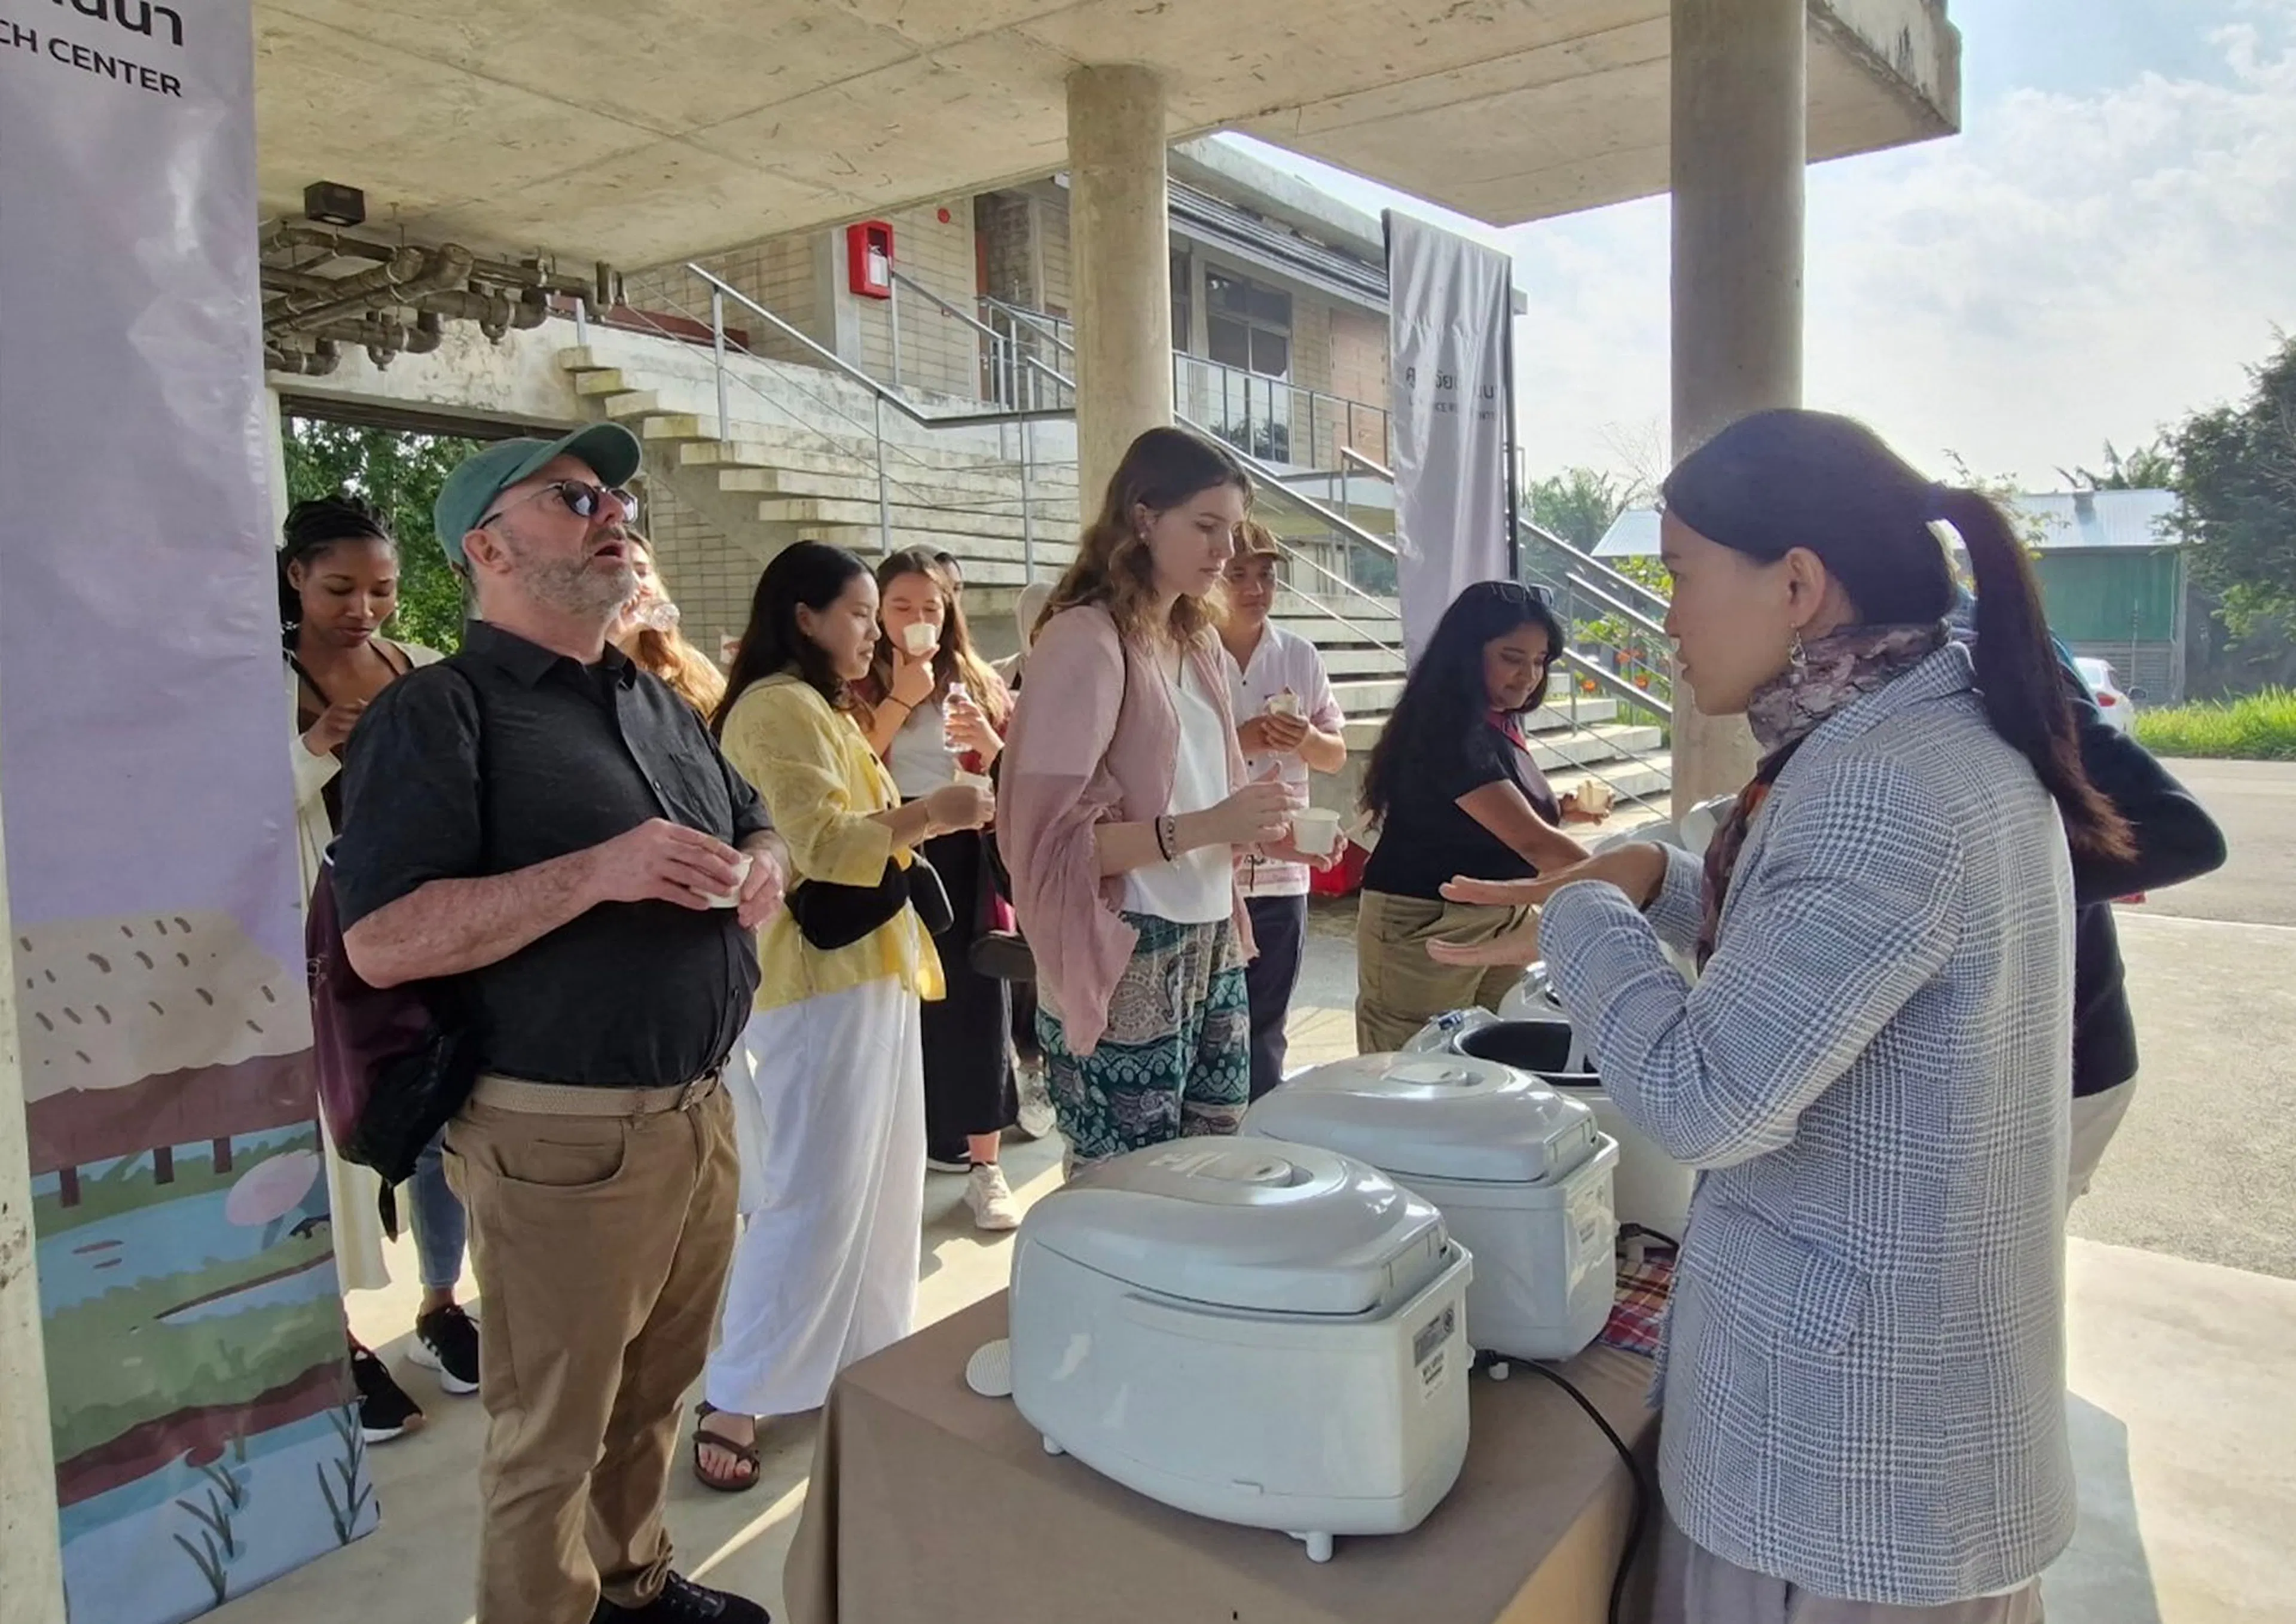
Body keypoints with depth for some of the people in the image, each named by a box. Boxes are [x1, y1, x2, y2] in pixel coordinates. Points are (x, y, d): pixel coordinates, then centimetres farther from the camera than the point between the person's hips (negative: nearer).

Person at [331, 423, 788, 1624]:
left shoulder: (657, 701, 13)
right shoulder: (439, 711, -11)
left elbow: (753, 823, 23)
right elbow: (380, 940, -19)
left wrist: (760, 869, -1)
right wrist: (596, 872, -27)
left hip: (699, 1113, 8)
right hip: (562, 1138, -7)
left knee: (656, 1395, 23)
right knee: (552, 1440, 10)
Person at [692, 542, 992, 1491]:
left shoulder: (815, 707, 20)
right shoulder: (780, 707, -13)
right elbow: (819, 844, -22)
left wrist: (908, 826, 14)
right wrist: (926, 815, -20)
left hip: (859, 969, 11)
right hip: (824, 976, -11)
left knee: (873, 1183, 15)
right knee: (812, 1196, -7)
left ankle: (858, 1359, 27)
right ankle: (733, 1400, 4)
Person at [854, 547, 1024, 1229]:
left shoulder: (980, 685, 10)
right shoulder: (859, 687, 4)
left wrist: (988, 741, -10)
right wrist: (902, 697, -12)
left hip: (966, 857, 2)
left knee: (976, 1002, 2)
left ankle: (984, 1167, 12)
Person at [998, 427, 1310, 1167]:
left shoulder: (1198, 641, 13)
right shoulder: (1084, 639, -13)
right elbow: (1051, 838, -19)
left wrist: (1259, 829, 3)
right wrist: (1204, 828, -26)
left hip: (1210, 950, 8)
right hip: (1125, 966, -8)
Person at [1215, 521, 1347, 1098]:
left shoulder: (1301, 657, 8)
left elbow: (1337, 755, 12)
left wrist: (1307, 739, -10)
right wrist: (1233, 742, -19)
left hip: (1281, 872, 4)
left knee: (1264, 1030, 13)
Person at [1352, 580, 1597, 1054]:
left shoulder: (1499, 726, 9)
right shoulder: (1450, 733, -19)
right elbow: (1530, 841, -26)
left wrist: (1560, 810, 5)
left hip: (1498, 920, 9)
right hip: (1424, 927, -9)